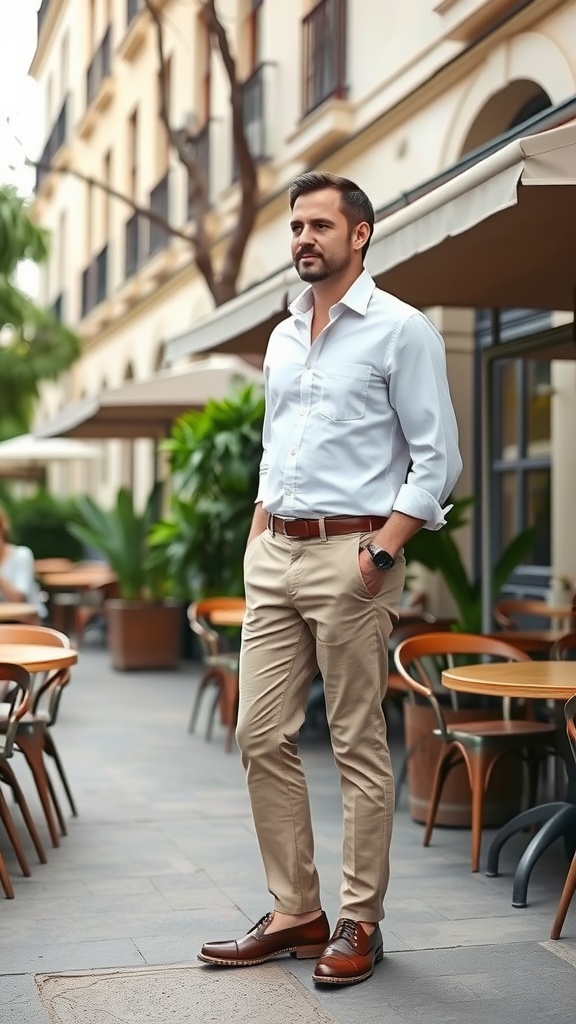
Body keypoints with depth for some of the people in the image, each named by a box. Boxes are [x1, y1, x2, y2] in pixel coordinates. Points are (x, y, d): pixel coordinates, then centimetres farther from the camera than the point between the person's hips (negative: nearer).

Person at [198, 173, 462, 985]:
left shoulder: (400, 330, -4)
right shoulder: (284, 337, 18)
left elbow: (437, 458, -8)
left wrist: (381, 552, -16)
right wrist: (257, 544, 14)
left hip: (350, 555, -7)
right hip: (276, 555, 7)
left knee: (359, 748, 0)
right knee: (263, 737, 5)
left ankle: (360, 924, 10)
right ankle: (295, 911, 16)